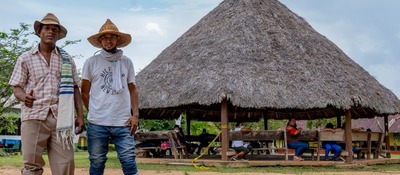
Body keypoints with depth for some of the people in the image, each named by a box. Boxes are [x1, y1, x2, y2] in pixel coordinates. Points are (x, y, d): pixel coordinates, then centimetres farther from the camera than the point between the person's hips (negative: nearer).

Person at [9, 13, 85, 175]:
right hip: (34, 117, -1)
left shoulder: (67, 59, 13)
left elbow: (74, 88, 13)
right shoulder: (25, 58, 9)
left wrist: (80, 115, 5)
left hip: (60, 118, 1)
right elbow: (17, 88, 6)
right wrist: (24, 97, -17)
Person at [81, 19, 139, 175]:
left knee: (129, 161, -2)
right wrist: (93, 113, 3)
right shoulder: (91, 62, 3)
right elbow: (84, 92, 8)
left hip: (123, 123, 1)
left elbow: (133, 90, 12)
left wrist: (135, 115, 1)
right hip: (97, 123, -1)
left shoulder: (127, 62, 8)